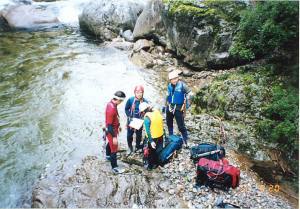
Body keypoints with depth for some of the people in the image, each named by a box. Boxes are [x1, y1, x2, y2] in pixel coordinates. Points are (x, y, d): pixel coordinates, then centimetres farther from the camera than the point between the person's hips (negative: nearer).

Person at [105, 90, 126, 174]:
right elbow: (109, 125, -29)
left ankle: (108, 156, 55)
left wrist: (118, 125, 24)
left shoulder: (112, 103, -4)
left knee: (110, 143, 31)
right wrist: (114, 137, -25)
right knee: (114, 149, 2)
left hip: (113, 128, 10)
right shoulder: (111, 108, -34)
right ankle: (114, 167, 15)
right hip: (111, 131, -10)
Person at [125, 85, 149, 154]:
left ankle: (138, 147, 42)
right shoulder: (130, 100, -16)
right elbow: (126, 109, -2)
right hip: (131, 121, 0)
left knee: (138, 135, 17)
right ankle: (130, 148, 35)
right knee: (129, 135, 12)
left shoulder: (145, 101, -17)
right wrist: (129, 116, -11)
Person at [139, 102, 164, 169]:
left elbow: (148, 131, -23)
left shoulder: (147, 117, -22)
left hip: (152, 137, -6)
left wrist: (151, 141, -20)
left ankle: (150, 165, 30)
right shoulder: (157, 112, -4)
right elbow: (161, 123, 6)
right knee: (158, 150, 23)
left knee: (151, 152, 15)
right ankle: (156, 163, 39)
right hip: (160, 135, 6)